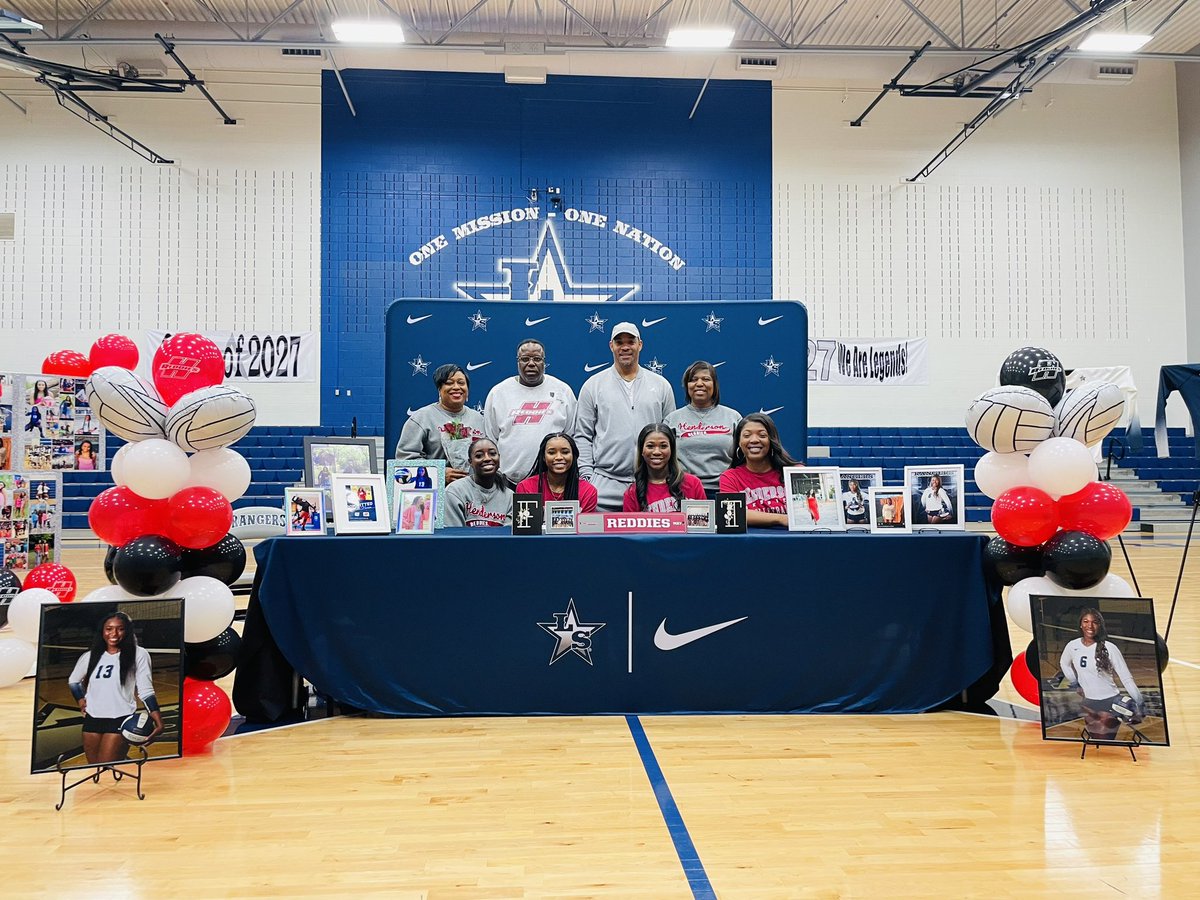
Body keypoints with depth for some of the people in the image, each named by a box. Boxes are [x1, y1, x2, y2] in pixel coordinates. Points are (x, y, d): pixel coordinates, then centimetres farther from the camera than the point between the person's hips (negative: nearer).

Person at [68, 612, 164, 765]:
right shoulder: (90, 656, 8)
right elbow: (73, 681, 26)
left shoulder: (138, 654, -6)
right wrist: (81, 700, 9)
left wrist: (158, 722, -17)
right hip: (92, 719, 5)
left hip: (120, 720, -5)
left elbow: (146, 690, -8)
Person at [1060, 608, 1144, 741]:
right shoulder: (1072, 646, -3)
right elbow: (1064, 664, 19)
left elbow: (1126, 678, -11)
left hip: (1110, 702, -4)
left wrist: (1139, 704, -11)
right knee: (1095, 739, 15)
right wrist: (1074, 683, 10)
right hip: (1088, 704, 4)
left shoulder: (1109, 648, -14)